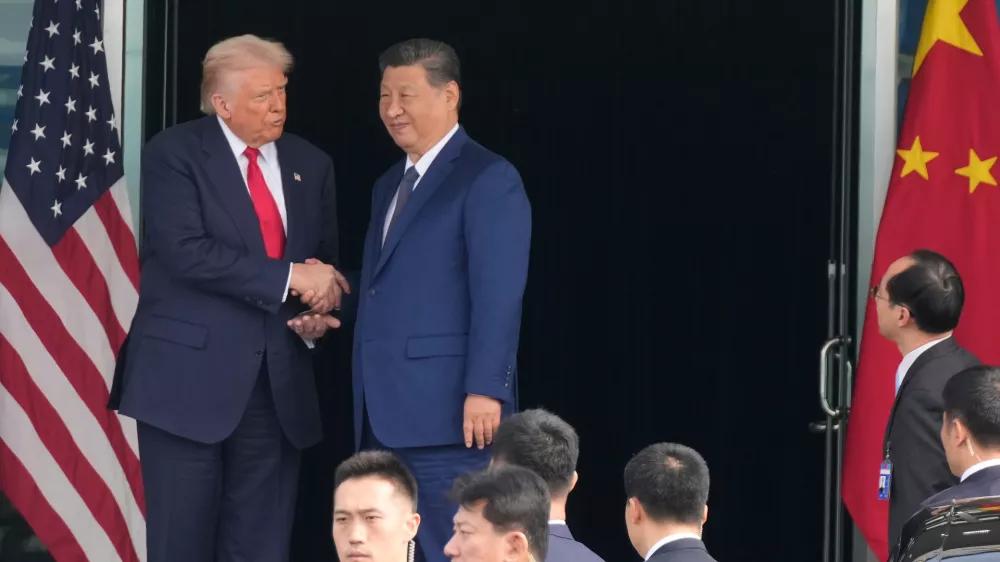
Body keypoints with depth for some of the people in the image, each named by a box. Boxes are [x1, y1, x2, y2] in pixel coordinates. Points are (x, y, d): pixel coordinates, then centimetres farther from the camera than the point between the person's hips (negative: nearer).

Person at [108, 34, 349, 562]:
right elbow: (186, 251, -17)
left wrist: (318, 312, -3)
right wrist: (289, 277, -17)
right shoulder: (173, 154, -4)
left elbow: (325, 264, 20)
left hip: (277, 382, 5)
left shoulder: (310, 164, 13)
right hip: (190, 376, -5)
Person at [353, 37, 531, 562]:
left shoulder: (488, 179, -7)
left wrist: (485, 390, -21)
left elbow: (499, 293, -15)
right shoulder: (390, 185, 22)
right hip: (386, 411, 9)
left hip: (447, 408, -8)